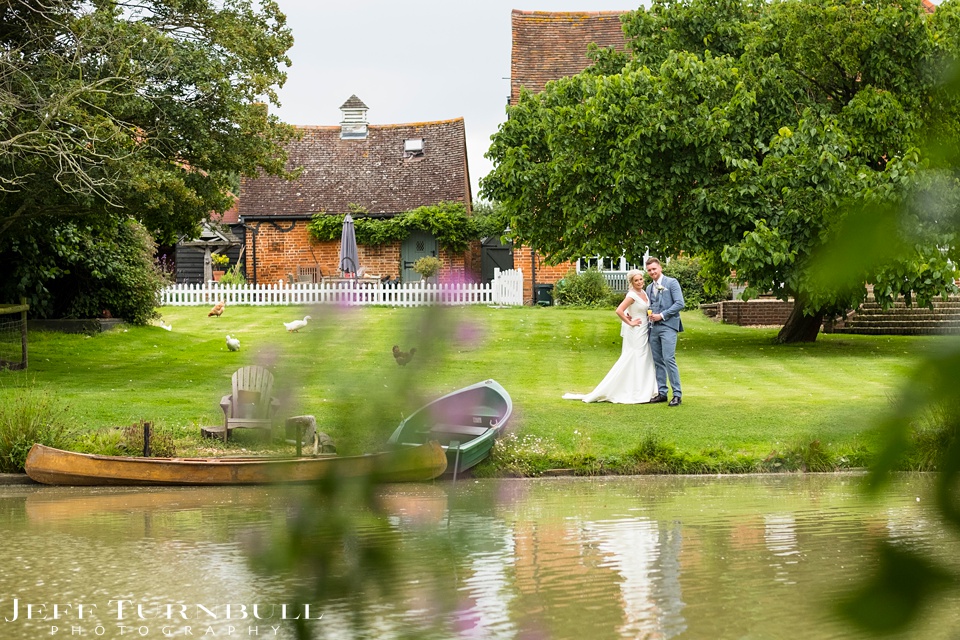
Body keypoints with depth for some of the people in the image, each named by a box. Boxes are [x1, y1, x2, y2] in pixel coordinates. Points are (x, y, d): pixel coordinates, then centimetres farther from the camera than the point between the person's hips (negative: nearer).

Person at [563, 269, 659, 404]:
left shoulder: (643, 292, 7)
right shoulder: (632, 295, -18)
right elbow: (619, 311, -29)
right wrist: (630, 323, -18)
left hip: (644, 332, 9)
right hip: (635, 332, -9)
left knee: (645, 361, 11)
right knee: (633, 361, -4)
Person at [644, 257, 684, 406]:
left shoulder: (672, 282, -1)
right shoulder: (649, 287, 19)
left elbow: (679, 303, -9)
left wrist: (662, 315, -13)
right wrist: (649, 315, 1)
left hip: (668, 326, -7)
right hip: (654, 327, 7)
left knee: (669, 359, -14)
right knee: (658, 361, 7)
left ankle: (677, 394, -11)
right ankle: (661, 393, 11)